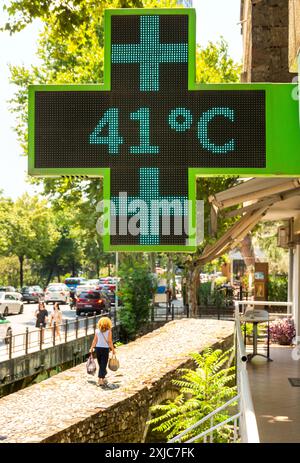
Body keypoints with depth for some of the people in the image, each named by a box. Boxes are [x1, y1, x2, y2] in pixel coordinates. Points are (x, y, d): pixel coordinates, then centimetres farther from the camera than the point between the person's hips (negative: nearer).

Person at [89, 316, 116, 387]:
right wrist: (113, 349, 0)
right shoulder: (109, 331, -9)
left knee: (101, 365, 16)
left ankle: (102, 379, 26)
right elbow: (110, 341, -10)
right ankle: (101, 379, -3)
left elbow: (95, 340, -1)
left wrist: (91, 348, 10)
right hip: (105, 349, -3)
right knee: (103, 365, 2)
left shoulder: (97, 331, -2)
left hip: (98, 348, 3)